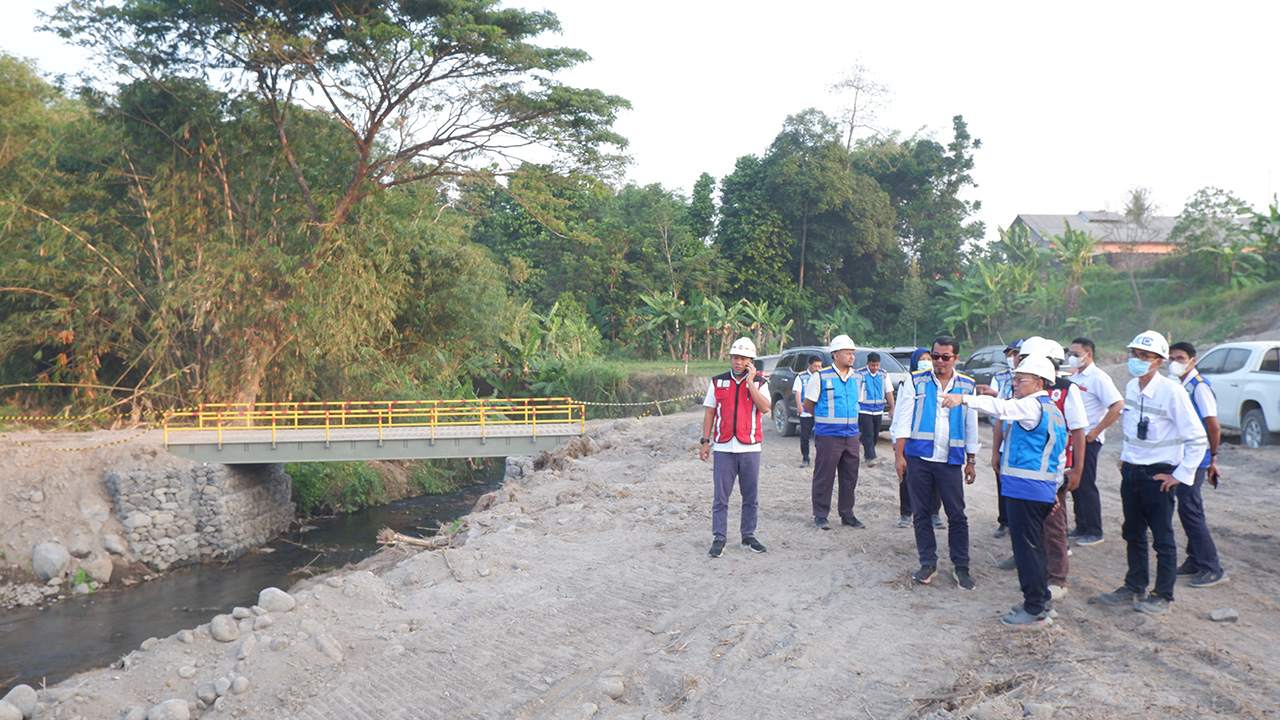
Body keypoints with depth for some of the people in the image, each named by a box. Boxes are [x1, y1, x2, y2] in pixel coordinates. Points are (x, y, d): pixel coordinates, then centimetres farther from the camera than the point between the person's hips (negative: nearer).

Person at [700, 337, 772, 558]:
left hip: (750, 448, 0)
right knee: (721, 497, 1)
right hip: (723, 447, 0)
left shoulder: (759, 383, 6)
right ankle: (719, 539, 8)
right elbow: (709, 413, 9)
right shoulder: (718, 382, 8)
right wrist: (705, 442, 4)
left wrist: (750, 382, -12)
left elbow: (765, 408, -12)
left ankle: (748, 537, 19)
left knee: (751, 497, 7)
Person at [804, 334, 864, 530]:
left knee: (850, 477, 10)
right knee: (824, 477, 0)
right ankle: (820, 516, 10)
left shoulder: (857, 378, 10)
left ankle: (847, 514, 21)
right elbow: (808, 403, 1)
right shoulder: (821, 377, -8)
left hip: (851, 435, 5)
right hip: (828, 436, -5)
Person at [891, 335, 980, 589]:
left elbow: (971, 426, 13)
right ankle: (928, 563, 18)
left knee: (957, 515, 0)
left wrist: (970, 461, 12)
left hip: (951, 460, 0)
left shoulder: (967, 386, 8)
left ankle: (960, 567, 13)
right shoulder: (916, 382, 3)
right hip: (918, 457, 0)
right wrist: (899, 455, -4)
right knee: (920, 513, 6)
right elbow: (903, 420, 2)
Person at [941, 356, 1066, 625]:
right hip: (1044, 490, 10)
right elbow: (1060, 456, 22)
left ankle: (1035, 611, 2)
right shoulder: (1053, 412, 19)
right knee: (1034, 547, 18)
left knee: (1027, 548, -4)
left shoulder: (1032, 406, -12)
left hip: (1025, 489, -10)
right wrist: (1054, 487, 26)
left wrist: (963, 398, -37)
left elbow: (1001, 408, -30)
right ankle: (1040, 601, 27)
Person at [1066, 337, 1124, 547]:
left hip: (1088, 439, -8)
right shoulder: (1074, 377, 13)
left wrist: (1096, 431, -20)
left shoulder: (1098, 378, -13)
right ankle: (1081, 527, 22)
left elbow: (1118, 406, -21)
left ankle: (1094, 532, 6)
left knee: (1086, 485, -4)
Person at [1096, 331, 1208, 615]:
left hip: (1158, 475, -7)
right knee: (1133, 534, 16)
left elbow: (1198, 438, -16)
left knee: (1163, 539, 4)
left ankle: (1162, 596, 16)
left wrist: (1180, 475, -15)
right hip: (1131, 471, 7)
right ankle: (1134, 587, 30)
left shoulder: (1172, 392, -18)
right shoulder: (1131, 387, 3)